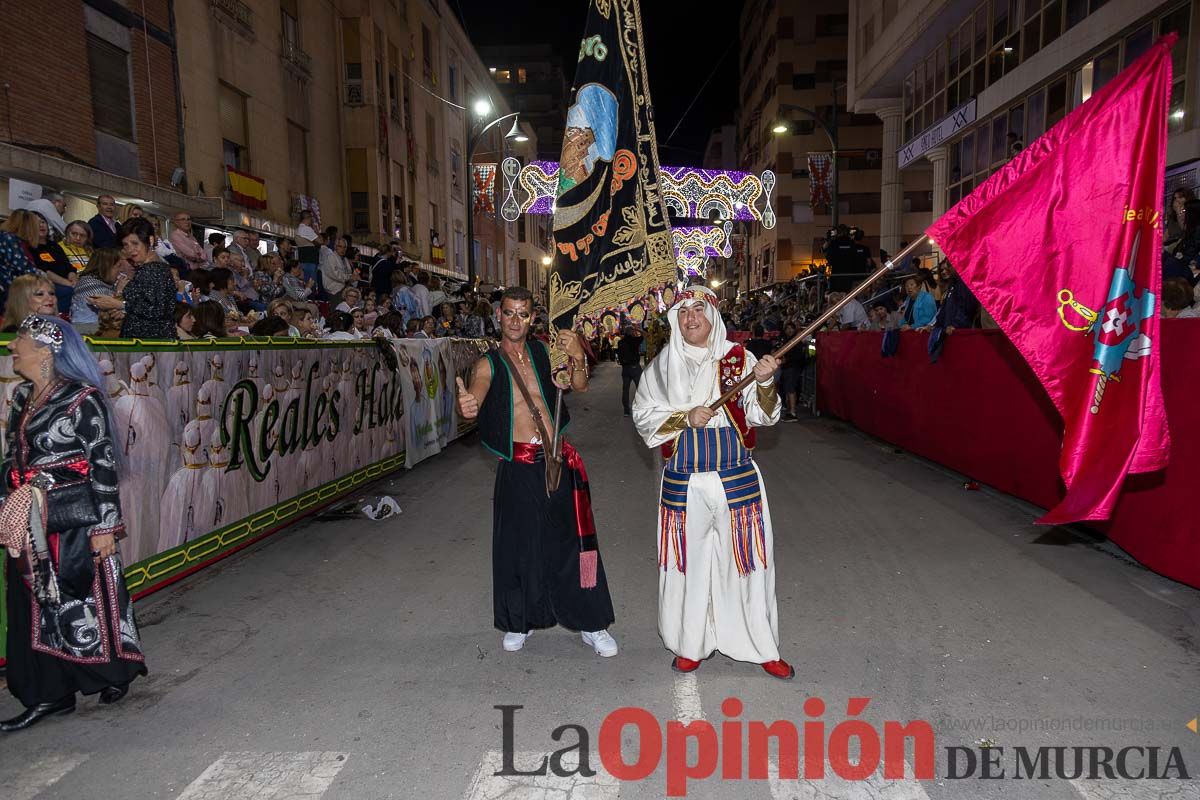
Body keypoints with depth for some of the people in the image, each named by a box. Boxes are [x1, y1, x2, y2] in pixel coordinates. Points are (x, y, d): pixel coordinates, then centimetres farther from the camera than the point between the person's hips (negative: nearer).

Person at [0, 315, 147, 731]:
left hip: (75, 522, -7)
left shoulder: (83, 398, -12)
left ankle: (114, 674, 24)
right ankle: (51, 694, 23)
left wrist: (105, 526, -16)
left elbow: (104, 464, -14)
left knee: (85, 600, 3)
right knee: (36, 607, 11)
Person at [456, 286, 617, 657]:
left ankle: (590, 623, 20)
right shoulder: (489, 364, -1)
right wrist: (466, 407, -44)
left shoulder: (544, 352, 6)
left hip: (555, 460, 1)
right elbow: (475, 396, -19)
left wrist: (577, 357, -23)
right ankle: (519, 621, 31)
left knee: (570, 541, 6)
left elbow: (579, 387, -3)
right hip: (518, 467, -1)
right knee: (519, 545, 9)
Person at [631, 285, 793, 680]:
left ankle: (762, 646, 22)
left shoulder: (739, 358, 0)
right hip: (683, 481, 1)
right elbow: (643, 415, 0)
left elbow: (763, 415, -5)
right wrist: (686, 418, -14)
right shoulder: (664, 364, 3)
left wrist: (765, 382, -24)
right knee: (690, 561, 9)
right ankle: (691, 644, 28)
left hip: (736, 478, 0)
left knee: (747, 558, 5)